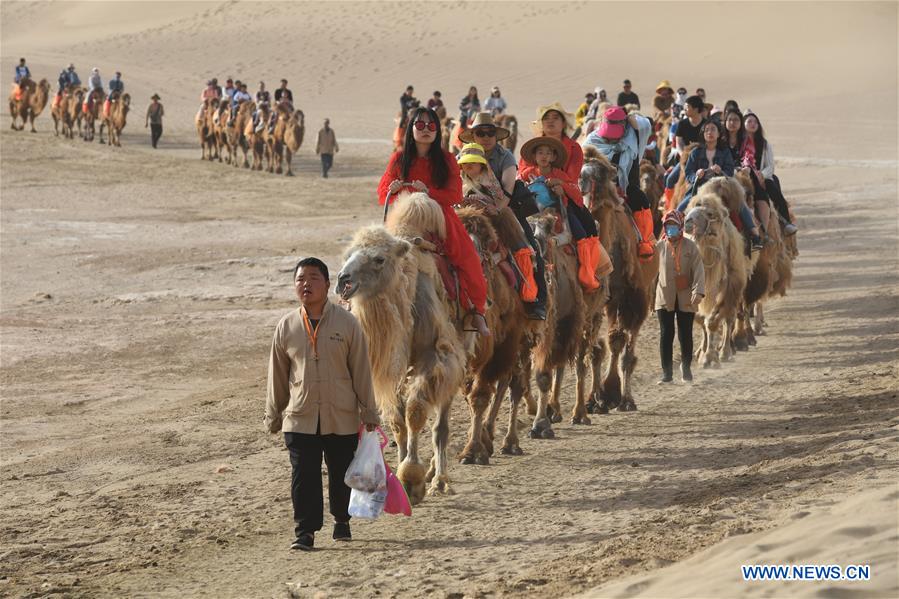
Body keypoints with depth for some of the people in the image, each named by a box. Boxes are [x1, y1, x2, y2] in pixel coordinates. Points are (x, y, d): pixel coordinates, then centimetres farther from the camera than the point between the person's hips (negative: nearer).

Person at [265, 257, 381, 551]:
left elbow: (361, 370, 1)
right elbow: (277, 374, 11)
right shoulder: (286, 327, 3)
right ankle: (305, 531, 1)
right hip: (300, 417, 1)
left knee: (341, 474, 10)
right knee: (304, 476, -5)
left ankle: (342, 521, 31)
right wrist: (273, 415, 14)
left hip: (342, 417, -1)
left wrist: (368, 412, 2)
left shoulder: (347, 323, -3)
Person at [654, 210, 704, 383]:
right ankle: (666, 371, 7)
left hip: (685, 298, -1)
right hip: (664, 298, 1)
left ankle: (686, 368, 23)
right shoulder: (659, 247, 4)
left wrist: (698, 291, -20)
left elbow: (698, 270, -7)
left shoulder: (690, 247, -1)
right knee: (666, 334, 0)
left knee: (686, 335, 5)